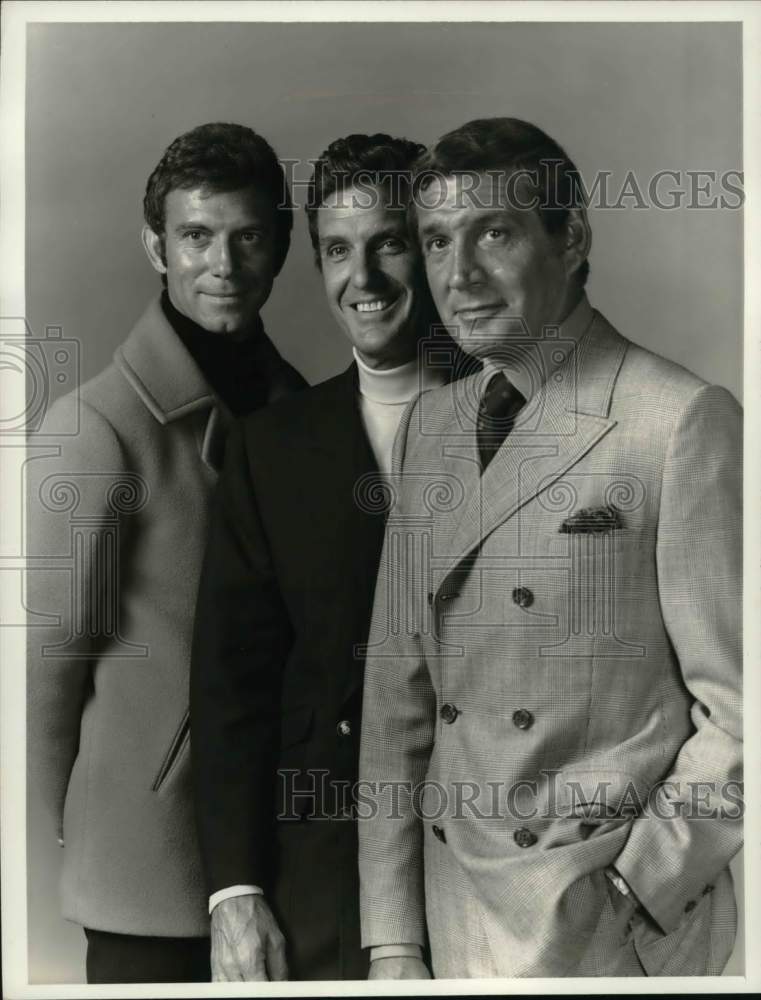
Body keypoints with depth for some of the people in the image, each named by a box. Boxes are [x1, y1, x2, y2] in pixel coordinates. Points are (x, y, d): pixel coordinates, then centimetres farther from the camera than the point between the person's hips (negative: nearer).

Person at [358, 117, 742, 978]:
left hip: (611, 928, -5)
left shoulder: (684, 420, -12)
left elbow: (738, 713, -10)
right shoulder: (427, 425, 6)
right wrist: (391, 937, 2)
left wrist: (629, 891, -11)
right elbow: (399, 687, 4)